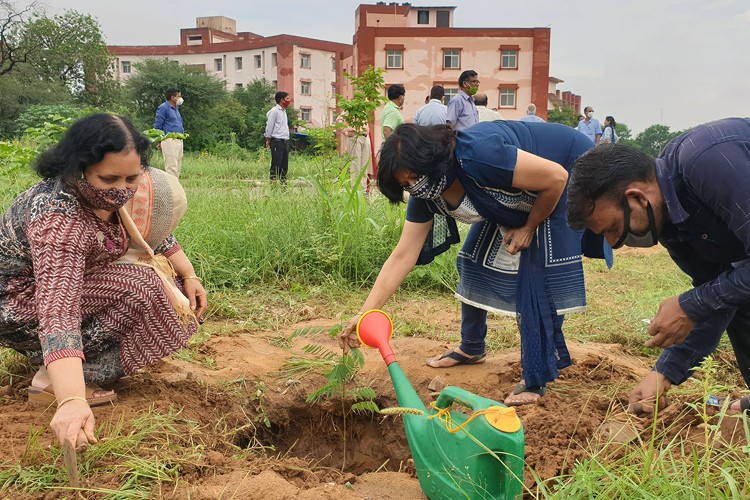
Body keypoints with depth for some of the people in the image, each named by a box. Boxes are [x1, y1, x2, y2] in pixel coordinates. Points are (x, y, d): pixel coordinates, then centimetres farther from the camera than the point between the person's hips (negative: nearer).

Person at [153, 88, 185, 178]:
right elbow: (157, 126, -7)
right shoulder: (163, 108, -6)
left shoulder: (176, 109, 20)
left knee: (178, 167, 11)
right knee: (171, 167, -12)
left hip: (179, 140, 9)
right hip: (169, 141, -9)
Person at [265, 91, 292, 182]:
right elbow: (269, 126, -8)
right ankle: (273, 181, -4)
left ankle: (283, 181, 13)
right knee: (276, 164, -7)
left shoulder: (284, 111, 19)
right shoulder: (274, 111, -8)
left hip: (285, 141, 8)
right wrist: (268, 140, -8)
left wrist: (287, 140, 17)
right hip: (277, 141, -8)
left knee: (284, 165, 8)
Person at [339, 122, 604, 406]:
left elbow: (556, 177, -29)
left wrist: (529, 228, -16)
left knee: (537, 275, -16)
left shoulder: (478, 154, -39)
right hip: (520, 200, 7)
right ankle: (471, 349, 24)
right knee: (474, 261, 5)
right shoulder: (425, 196, -15)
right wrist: (364, 313, -18)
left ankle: (537, 378, -4)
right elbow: (402, 258, -13)